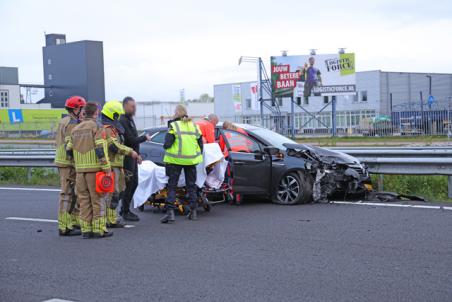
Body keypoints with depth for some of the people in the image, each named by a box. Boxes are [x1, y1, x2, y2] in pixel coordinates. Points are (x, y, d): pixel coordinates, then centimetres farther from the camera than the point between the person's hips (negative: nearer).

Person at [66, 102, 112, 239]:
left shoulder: (75, 129, 13)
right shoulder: (97, 127, -6)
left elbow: (69, 150, 13)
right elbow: (100, 149, -15)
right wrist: (107, 168, -14)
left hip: (80, 170, 6)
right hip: (95, 169, -5)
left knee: (84, 199, 9)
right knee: (98, 199, 0)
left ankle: (86, 229, 10)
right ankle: (99, 229, 1)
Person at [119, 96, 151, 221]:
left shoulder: (129, 119, 16)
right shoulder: (122, 121, -17)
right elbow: (131, 140, -22)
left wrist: (137, 154, 17)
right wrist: (145, 137, -8)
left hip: (132, 156, 10)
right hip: (127, 157, -10)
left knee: (134, 183, 15)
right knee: (128, 185, -4)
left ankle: (125, 209, 23)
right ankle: (125, 212, 4)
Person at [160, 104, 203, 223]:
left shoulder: (173, 126, -8)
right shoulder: (194, 126, 7)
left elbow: (167, 144, -13)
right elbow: (201, 145, 10)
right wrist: (198, 156, 22)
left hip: (175, 160, -4)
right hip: (191, 160, 4)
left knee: (172, 186, 1)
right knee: (191, 186, 15)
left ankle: (170, 212, -8)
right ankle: (193, 211, 15)